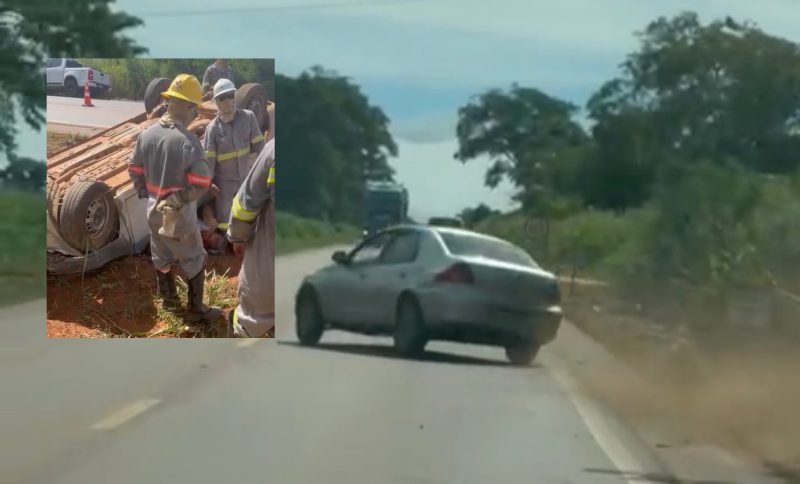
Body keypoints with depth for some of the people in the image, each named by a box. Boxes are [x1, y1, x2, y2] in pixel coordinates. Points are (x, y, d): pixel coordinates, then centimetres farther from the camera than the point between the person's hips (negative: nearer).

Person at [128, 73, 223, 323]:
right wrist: (178, 200, -13)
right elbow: (201, 182, -26)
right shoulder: (188, 141, -26)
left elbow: (135, 170, 4)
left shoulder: (146, 135, -7)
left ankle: (169, 300, 42)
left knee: (162, 258, 24)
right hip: (181, 217, -6)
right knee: (194, 262, 12)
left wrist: (146, 194, 16)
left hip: (154, 212, 6)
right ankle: (196, 309, 21)